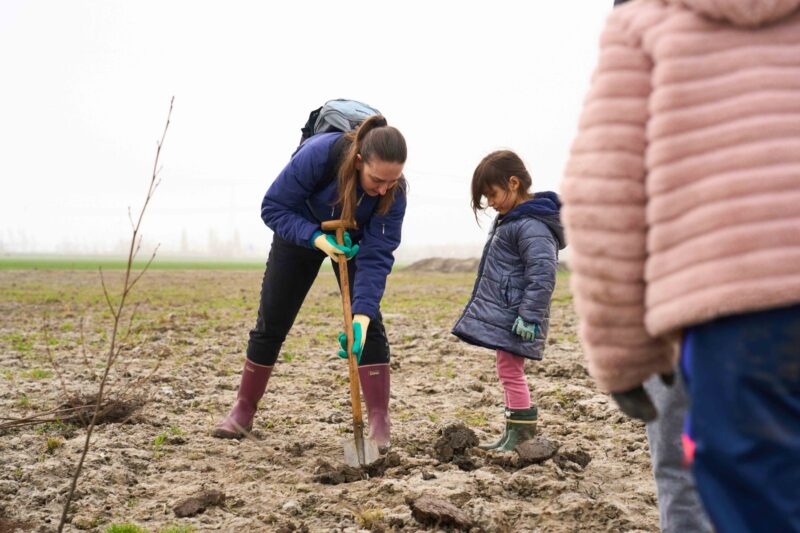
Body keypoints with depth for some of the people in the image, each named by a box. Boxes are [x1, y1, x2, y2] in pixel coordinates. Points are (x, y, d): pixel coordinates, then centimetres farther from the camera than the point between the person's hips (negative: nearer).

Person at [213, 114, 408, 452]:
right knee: (272, 321, 4)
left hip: (355, 241, 1)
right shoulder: (319, 154, -40)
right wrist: (317, 239, -44)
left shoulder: (394, 190, -32)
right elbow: (273, 208, -29)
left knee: (368, 319, -15)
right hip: (301, 230, 0)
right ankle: (243, 411, 20)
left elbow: (376, 257, -32)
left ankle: (379, 422, -10)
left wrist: (361, 317, -43)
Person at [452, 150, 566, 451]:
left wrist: (530, 316, -26)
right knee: (509, 373, 14)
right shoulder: (510, 219, 14)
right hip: (502, 314, 11)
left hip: (514, 320, -11)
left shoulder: (532, 226, -20)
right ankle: (515, 436, 21)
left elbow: (543, 273, -26)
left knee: (510, 372, -6)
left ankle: (522, 433, 0)